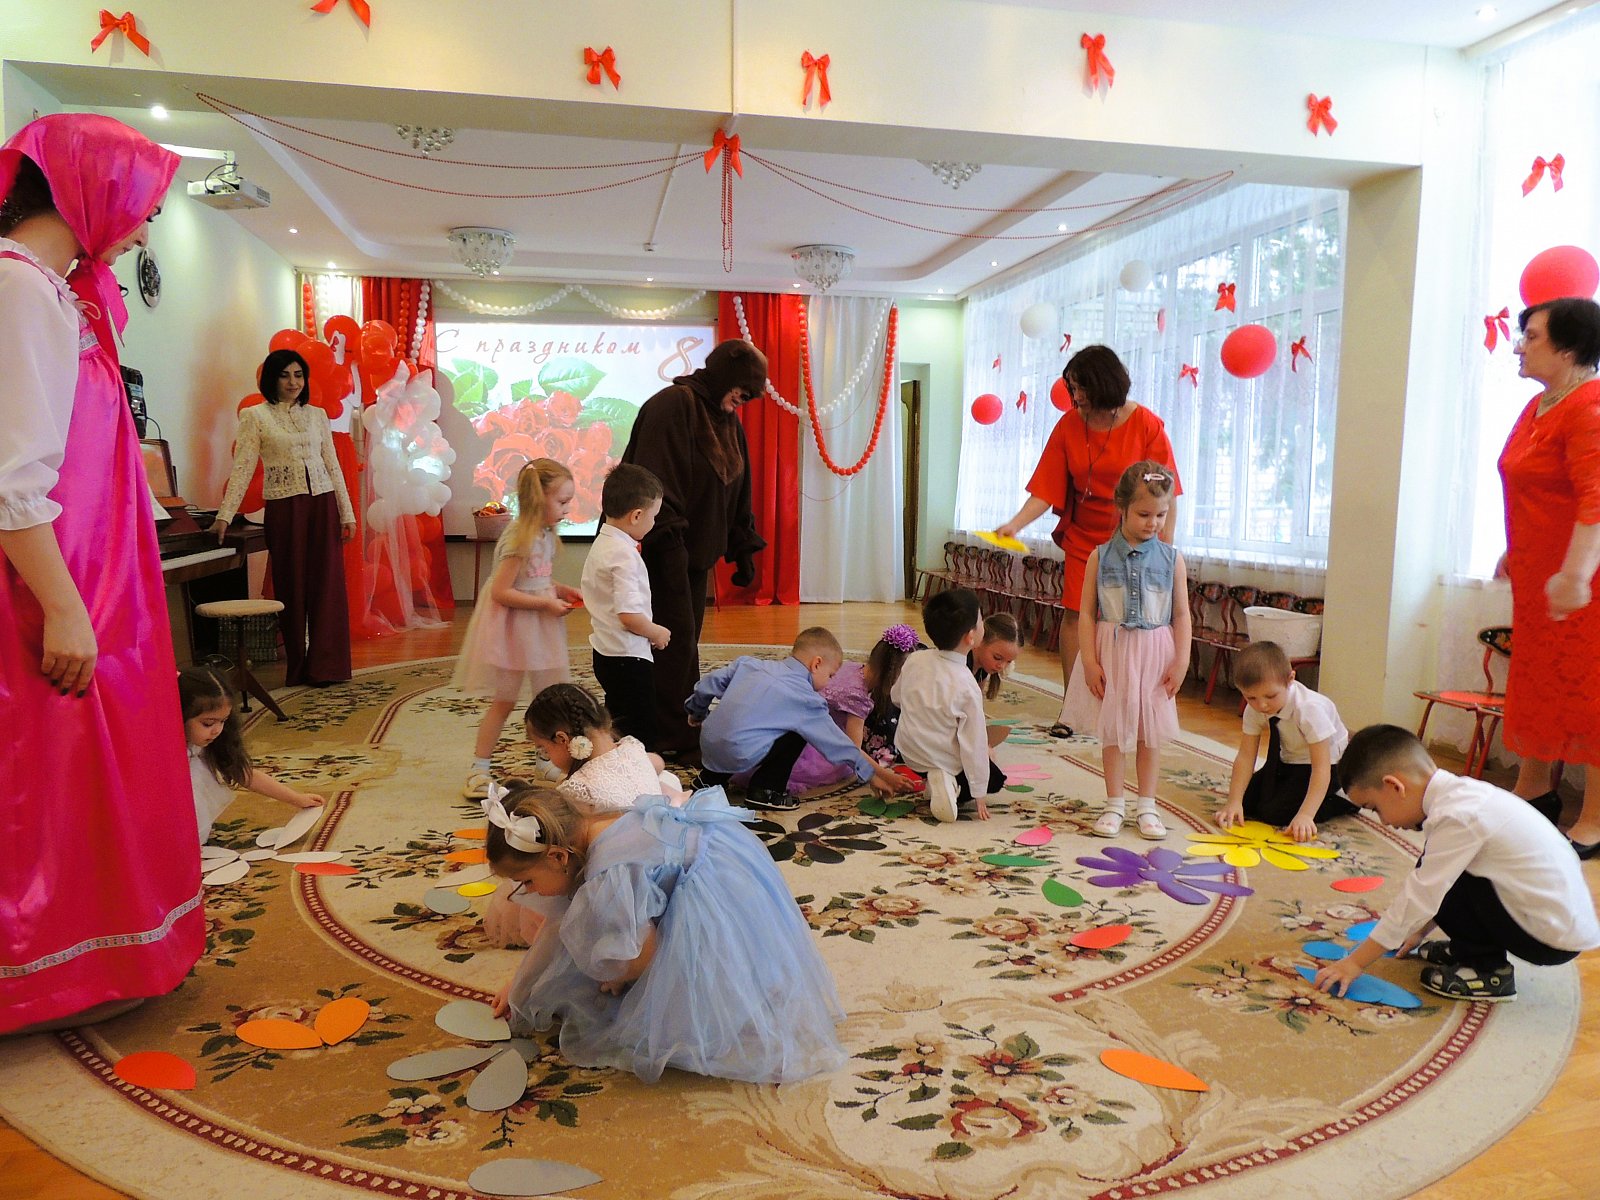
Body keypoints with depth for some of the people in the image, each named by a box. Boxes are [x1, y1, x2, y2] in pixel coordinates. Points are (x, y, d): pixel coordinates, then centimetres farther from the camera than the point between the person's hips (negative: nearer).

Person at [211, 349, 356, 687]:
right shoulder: (255, 416, 1)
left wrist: (347, 513, 10)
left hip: (323, 506, 3)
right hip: (284, 509, -3)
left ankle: (324, 666, 6)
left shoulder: (317, 415, 12)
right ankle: (297, 668, 12)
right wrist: (224, 515, -12)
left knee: (327, 586, 0)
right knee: (291, 586, 2)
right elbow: (242, 468, -4)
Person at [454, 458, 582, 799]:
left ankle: (548, 760, 29)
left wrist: (563, 591, 2)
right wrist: (546, 603, -22)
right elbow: (501, 592, -24)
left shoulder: (546, 534, 5)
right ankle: (478, 771, 11)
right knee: (503, 701, 0)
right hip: (512, 627, -8)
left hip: (539, 628, 8)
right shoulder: (518, 539, -22)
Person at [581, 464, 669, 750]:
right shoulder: (625, 555, -21)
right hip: (629, 658, -10)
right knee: (640, 735, -3)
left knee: (618, 726, 20)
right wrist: (658, 633, -11)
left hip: (605, 652, 10)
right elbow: (629, 615, -27)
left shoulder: (600, 545, 8)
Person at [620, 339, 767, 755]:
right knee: (676, 637, -7)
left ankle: (683, 729, 19)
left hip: (697, 547, 9)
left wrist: (744, 549, 14)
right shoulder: (672, 405, -14)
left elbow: (739, 491, 17)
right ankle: (671, 737, 1)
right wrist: (669, 538, -28)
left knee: (686, 640, 11)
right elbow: (658, 475, -23)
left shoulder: (729, 422, 14)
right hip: (664, 547, -8)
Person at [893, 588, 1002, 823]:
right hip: (949, 764, -7)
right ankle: (954, 790, -7)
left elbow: (897, 696, 8)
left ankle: (936, 783, 8)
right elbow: (974, 741, -21)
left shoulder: (914, 661, -12)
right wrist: (979, 793, -11)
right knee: (995, 778, 18)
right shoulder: (967, 687, -28)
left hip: (908, 752, 7)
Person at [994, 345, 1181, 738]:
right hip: (1083, 538, 3)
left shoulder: (1146, 425, -12)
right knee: (1074, 612, 0)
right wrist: (1015, 523, -20)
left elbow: (1165, 495, -9)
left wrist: (1165, 549, -13)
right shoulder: (1068, 426, -4)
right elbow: (1046, 489, -7)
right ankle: (1070, 704, 9)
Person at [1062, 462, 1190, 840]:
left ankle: (1146, 806, 22)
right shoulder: (1101, 557, -3)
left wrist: (1181, 661, -3)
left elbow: (1181, 614, 3)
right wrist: (1090, 660, -8)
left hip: (1155, 654, 1)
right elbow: (1087, 612, -3)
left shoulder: (1171, 559, 0)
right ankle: (1114, 805, 19)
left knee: (1150, 731, 9)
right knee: (1112, 729, 7)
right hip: (1111, 651, -1)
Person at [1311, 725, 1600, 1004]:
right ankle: (1467, 949, 20)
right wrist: (1421, 929, 25)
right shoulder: (1461, 793, 3)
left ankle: (1489, 972, -1)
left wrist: (1355, 962, -13)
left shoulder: (1456, 817, -24)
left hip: (1555, 938, -9)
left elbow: (1419, 898, -19)